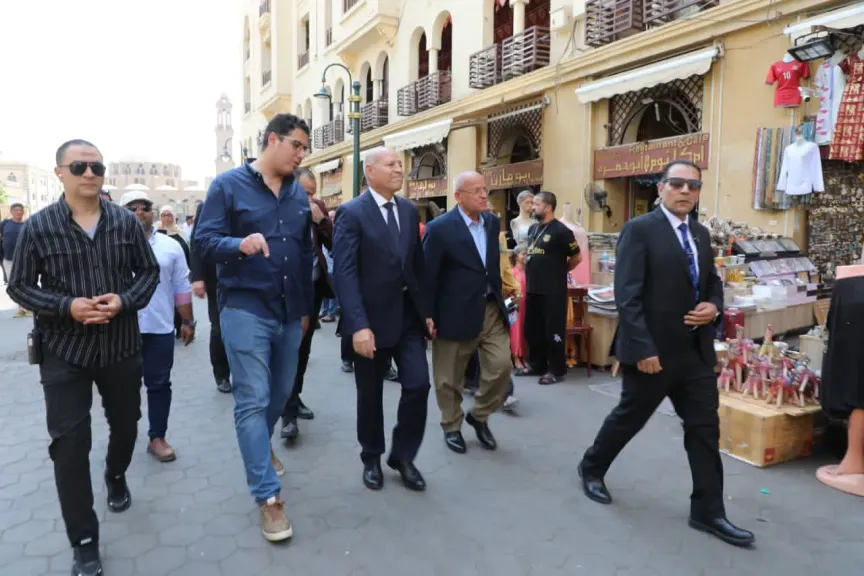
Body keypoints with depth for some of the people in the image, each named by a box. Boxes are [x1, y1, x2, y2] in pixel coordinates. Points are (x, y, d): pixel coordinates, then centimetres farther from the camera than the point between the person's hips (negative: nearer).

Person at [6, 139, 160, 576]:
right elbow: (19, 286, -2)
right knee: (69, 443, -2)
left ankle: (116, 476, 53)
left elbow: (149, 272, 5)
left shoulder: (126, 221, -2)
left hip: (121, 346, 2)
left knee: (126, 425, 19)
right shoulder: (38, 226, -6)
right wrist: (67, 306, -19)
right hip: (64, 352, -2)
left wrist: (124, 301, -15)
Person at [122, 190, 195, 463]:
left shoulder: (170, 246, 4)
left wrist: (188, 321, 6)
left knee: (159, 383, 7)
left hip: (159, 328, 1)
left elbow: (182, 288, 7)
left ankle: (157, 437, 19)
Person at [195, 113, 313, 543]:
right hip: (245, 309, -6)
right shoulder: (228, 184, -5)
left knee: (281, 393, 17)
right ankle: (268, 497, 4)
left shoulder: (299, 193, 10)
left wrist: (305, 307, 17)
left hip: (289, 312, 6)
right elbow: (205, 242, -10)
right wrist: (240, 244, -31)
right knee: (253, 401, -4)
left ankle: (260, 446, 45)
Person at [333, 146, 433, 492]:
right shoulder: (351, 213, -9)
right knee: (370, 394, 10)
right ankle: (372, 459, 32)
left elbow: (418, 265, 11)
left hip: (409, 314, 5)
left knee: (418, 385, 0)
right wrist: (358, 325, -24)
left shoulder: (410, 211, 9)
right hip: (373, 318, -4)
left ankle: (403, 456, 22)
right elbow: (344, 273, -17)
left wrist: (427, 311, 6)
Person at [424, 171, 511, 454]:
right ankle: (451, 426, 31)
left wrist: (499, 297, 16)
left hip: (491, 308, 5)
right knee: (449, 377, 9)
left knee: (501, 365, 1)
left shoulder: (493, 222, 6)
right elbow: (427, 276, -12)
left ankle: (479, 416, 25)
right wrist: (428, 317, -11)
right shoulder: (440, 228, -14)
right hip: (456, 312, -5)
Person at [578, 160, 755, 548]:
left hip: (696, 351, 7)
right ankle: (592, 468, 35)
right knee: (629, 418, 10)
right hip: (653, 350, -6)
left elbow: (712, 281, 21)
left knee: (705, 428, 8)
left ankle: (708, 512, 20)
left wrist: (714, 306, -3)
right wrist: (643, 349, -22)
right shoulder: (639, 230, -12)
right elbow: (627, 296, -18)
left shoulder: (701, 234, 11)